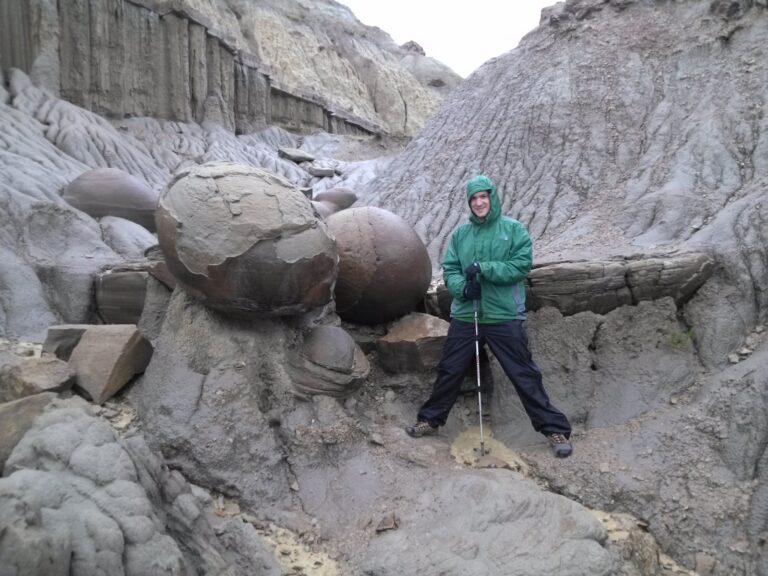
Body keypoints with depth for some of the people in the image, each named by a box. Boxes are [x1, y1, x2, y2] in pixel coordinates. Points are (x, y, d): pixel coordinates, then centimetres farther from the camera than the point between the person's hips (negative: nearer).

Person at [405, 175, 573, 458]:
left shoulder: (514, 229, -2)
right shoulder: (460, 233, 8)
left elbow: (522, 265, -11)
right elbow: (449, 269, 6)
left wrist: (484, 268, -19)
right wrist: (462, 287, -15)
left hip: (504, 317, -3)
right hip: (465, 316, 3)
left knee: (525, 375, 2)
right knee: (449, 371, 13)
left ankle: (555, 429, 14)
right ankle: (430, 419, 31)